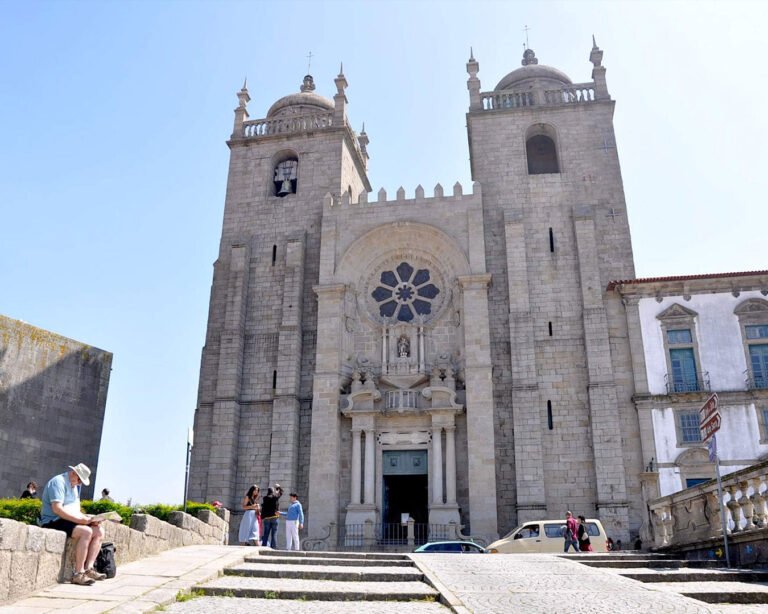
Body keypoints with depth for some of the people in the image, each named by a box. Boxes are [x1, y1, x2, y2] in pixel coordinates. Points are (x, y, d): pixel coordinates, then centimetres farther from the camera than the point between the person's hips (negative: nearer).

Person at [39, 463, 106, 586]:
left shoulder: (75, 485, 17)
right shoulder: (58, 482, -13)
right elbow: (57, 509, -25)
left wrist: (86, 517, 0)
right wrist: (81, 520, -26)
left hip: (71, 521, 10)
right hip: (54, 521, -9)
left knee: (99, 531, -5)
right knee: (86, 532, -30)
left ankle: (88, 568, -11)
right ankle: (78, 574, -26)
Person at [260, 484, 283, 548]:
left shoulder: (265, 498, 1)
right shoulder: (276, 497, 1)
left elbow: (263, 509, -1)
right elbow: (281, 492, 21)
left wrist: (262, 518, 3)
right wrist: (278, 487, 38)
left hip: (266, 518, 1)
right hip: (275, 517, -1)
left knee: (266, 534, 5)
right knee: (274, 534, 0)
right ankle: (273, 547, -6)